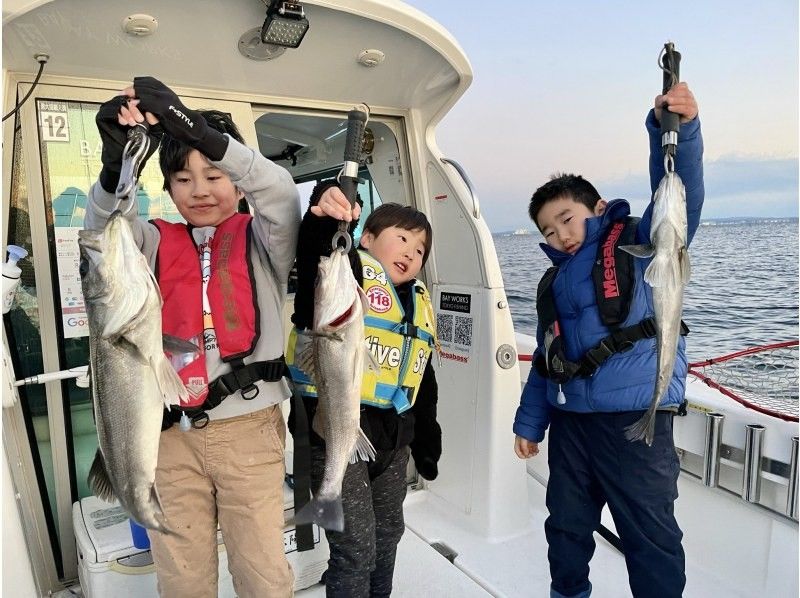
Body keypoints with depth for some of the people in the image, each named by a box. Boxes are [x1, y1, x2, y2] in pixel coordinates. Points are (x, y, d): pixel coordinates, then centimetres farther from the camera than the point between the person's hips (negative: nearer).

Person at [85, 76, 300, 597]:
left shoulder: (259, 241, 2)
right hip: (172, 432, 3)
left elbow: (280, 190, -17)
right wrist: (116, 160, -27)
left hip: (249, 429, -2)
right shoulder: (158, 244, 9)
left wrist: (195, 128, -28)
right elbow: (104, 224, -8)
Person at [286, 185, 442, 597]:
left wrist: (427, 443, 19)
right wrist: (323, 217, -54)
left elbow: (422, 383, 18)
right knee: (356, 549, -1)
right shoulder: (346, 269, -7)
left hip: (392, 439, 8)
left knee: (386, 537, 23)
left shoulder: (419, 304, 14)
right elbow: (313, 254, -33)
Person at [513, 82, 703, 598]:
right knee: (566, 526, 20)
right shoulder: (553, 283, 14)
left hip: (637, 420, -6)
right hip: (570, 420, 7)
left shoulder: (638, 245, -1)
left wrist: (676, 128, -35)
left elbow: (679, 195, -20)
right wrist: (529, 422, 16)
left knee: (651, 535, 5)